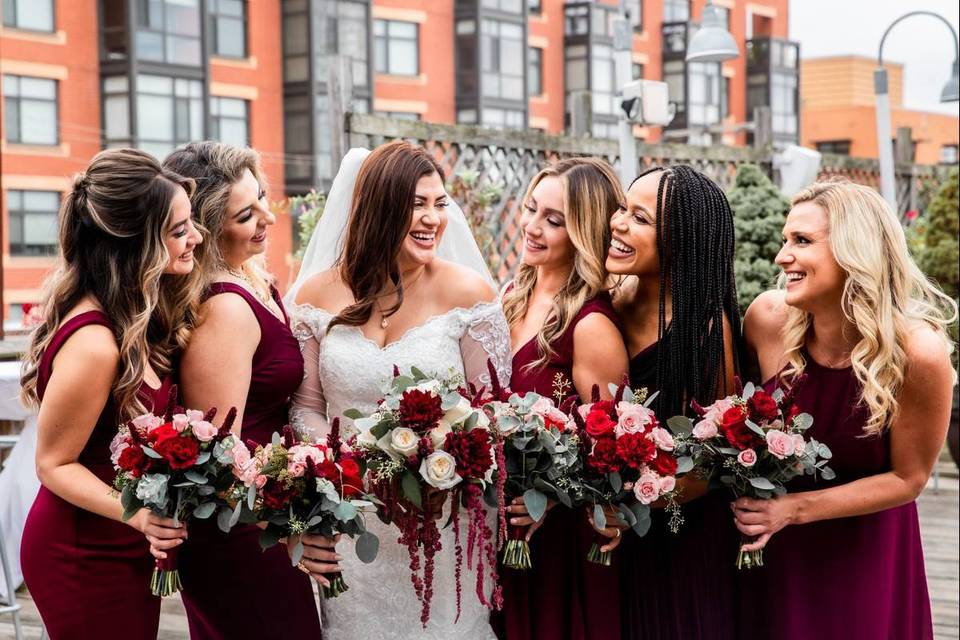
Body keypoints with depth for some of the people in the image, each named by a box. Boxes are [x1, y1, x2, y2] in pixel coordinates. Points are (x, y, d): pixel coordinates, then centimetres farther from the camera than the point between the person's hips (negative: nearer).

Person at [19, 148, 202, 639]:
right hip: (86, 562, -9)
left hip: (126, 553, 9)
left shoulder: (134, 314, 0)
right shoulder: (94, 343, -27)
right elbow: (54, 464, -18)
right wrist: (137, 513, -31)